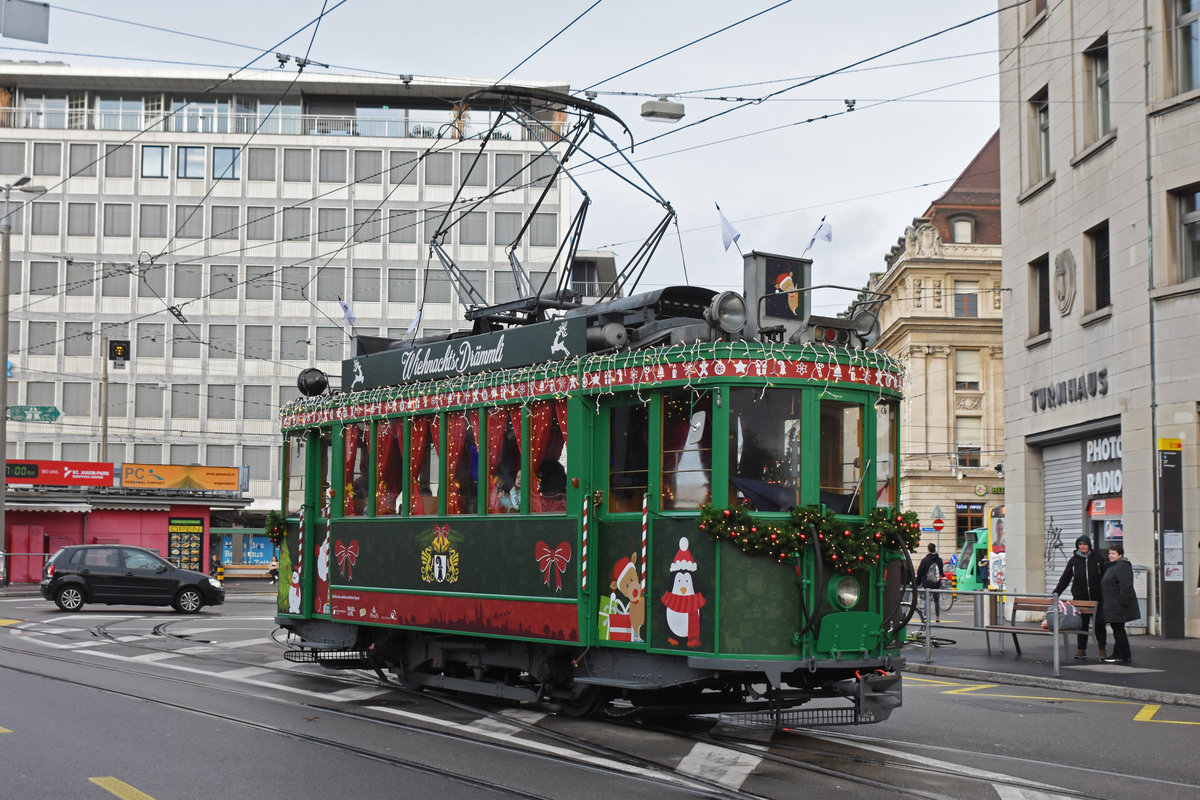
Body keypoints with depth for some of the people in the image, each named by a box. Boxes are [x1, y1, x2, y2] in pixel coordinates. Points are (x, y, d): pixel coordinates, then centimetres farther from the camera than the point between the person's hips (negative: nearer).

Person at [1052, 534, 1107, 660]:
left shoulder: (1097, 558, 3)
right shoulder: (1073, 560, 6)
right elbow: (1065, 579, 9)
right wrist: (1056, 592, 1)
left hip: (1096, 598, -1)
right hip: (1079, 597, 1)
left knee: (1099, 624, 1)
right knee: (1081, 624, 2)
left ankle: (1103, 650, 10)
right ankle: (1081, 650, 10)